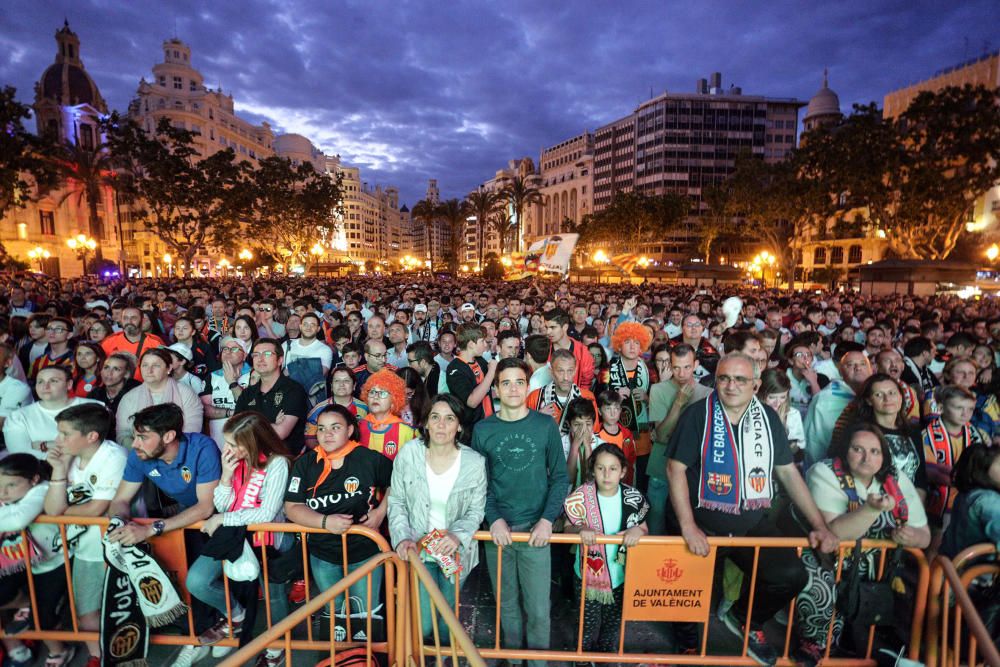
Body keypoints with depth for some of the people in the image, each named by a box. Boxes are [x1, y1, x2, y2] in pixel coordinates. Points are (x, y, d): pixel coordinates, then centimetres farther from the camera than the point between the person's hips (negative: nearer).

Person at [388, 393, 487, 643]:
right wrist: (402, 538, -15)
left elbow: (476, 510, -3)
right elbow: (397, 503, -2)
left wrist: (458, 535, -20)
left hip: (455, 551, 1)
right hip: (418, 548, 0)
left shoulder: (474, 462, -14)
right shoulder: (408, 455, -13)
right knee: (423, 624, -3)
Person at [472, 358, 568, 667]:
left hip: (536, 528, -1)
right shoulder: (483, 429, -1)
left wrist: (547, 519, -9)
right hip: (498, 529, 1)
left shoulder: (545, 425, -2)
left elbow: (560, 477, 1)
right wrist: (495, 519, -10)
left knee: (538, 608, 5)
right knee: (507, 604, 14)